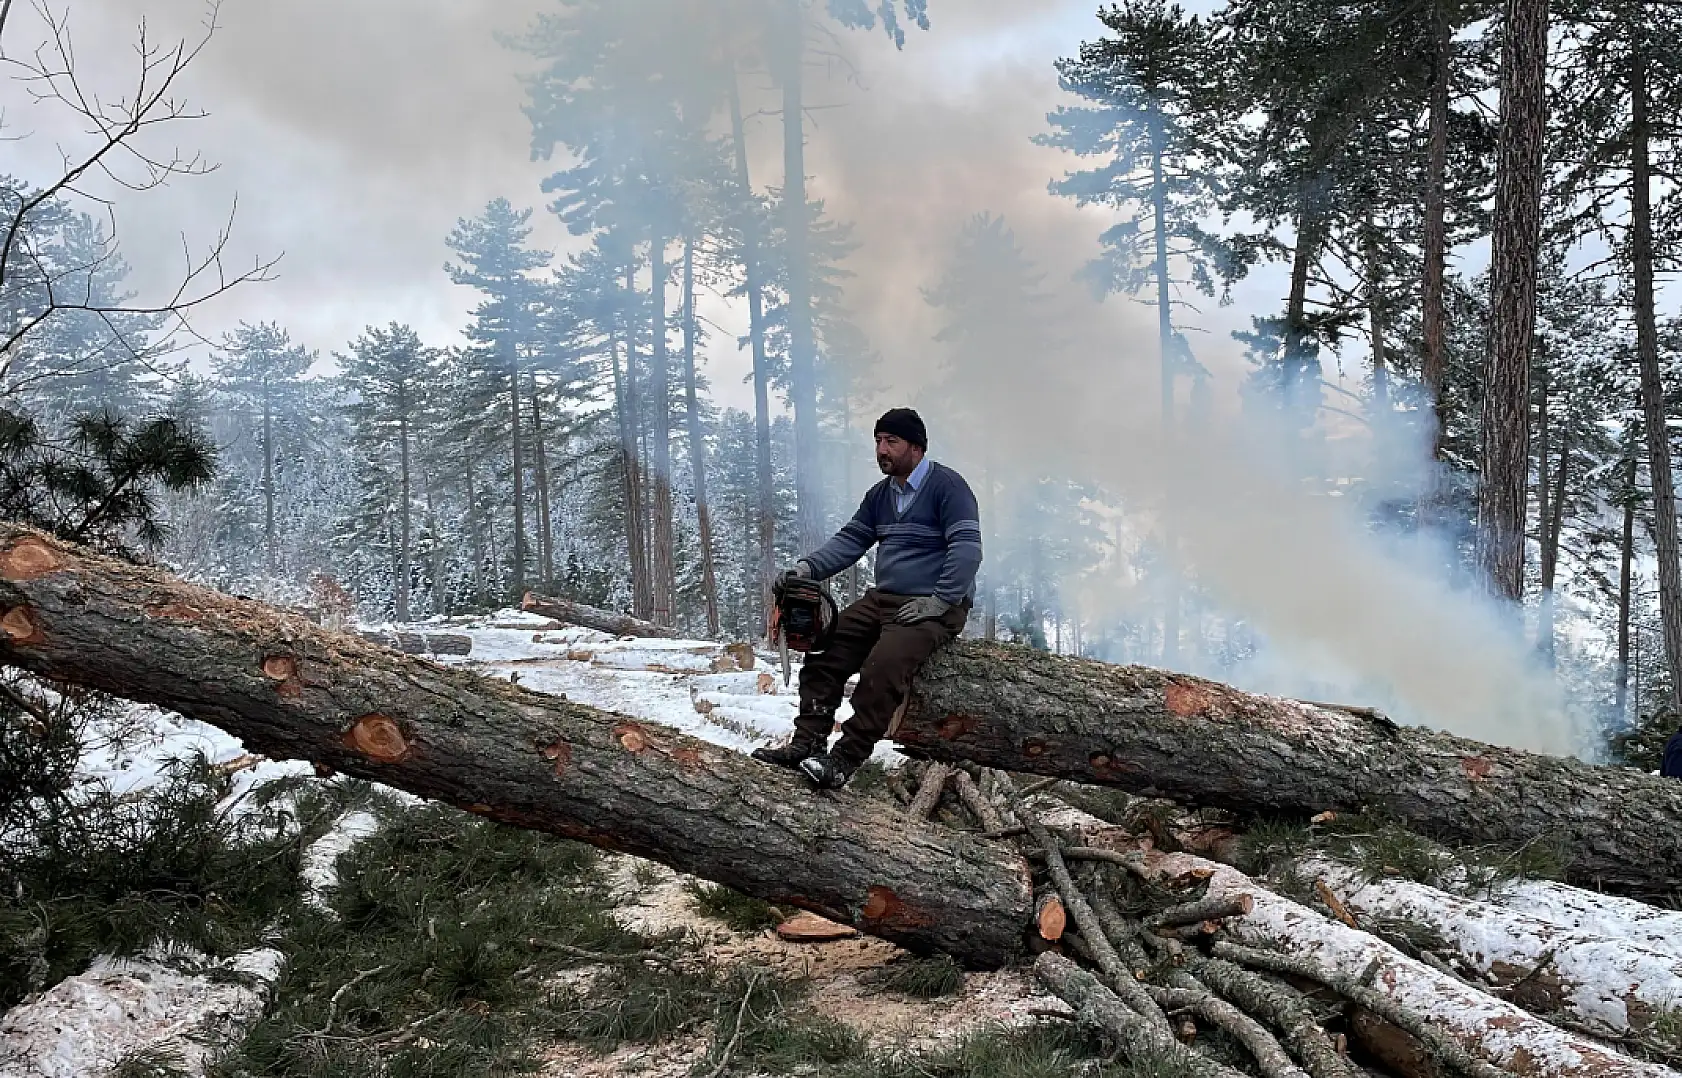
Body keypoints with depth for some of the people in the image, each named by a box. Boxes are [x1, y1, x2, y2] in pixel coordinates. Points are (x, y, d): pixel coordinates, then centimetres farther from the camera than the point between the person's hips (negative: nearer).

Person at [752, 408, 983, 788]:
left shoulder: (946, 486, -8)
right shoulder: (880, 494, 17)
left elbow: (967, 548, -17)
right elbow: (850, 541, 12)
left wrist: (938, 602, -23)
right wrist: (807, 567, -6)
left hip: (934, 608, -8)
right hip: (883, 600, 8)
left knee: (883, 665, -32)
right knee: (824, 648, -12)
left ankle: (844, 760, -30)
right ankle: (808, 742, -13)